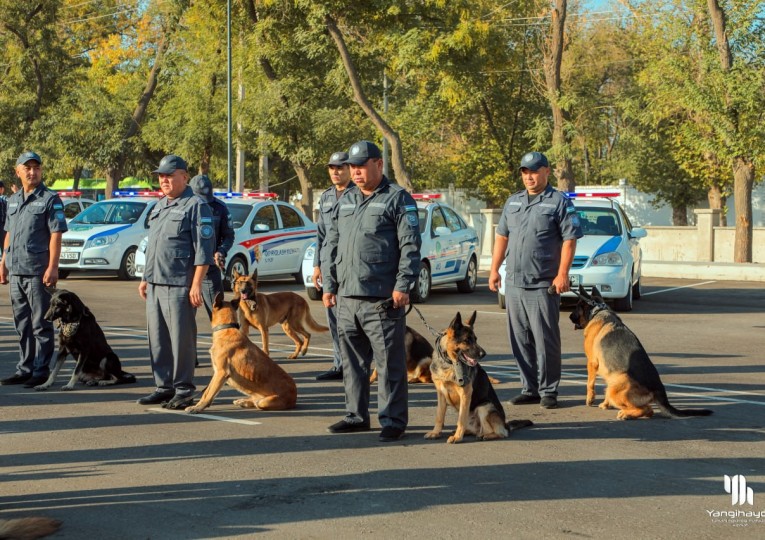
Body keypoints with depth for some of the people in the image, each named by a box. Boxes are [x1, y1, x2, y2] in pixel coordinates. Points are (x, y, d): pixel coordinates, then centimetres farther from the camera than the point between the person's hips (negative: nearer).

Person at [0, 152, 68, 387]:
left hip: (38, 272, -7)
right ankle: (25, 369, 19)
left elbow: (56, 235, -11)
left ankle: (41, 371, 2)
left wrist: (52, 267, -18)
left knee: (40, 324, -3)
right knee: (22, 324, 12)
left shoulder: (50, 199, -5)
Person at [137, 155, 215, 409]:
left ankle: (183, 390, 2)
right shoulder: (158, 207, 19)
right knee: (158, 338, 10)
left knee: (181, 338, -5)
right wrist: (145, 278, 20)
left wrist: (196, 285, -18)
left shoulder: (196, 206, -7)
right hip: (155, 285, 8)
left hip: (179, 285, -8)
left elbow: (204, 249, -12)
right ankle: (164, 386, 18)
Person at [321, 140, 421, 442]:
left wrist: (403, 285, -15)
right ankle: (356, 415, 23)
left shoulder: (397, 199, -2)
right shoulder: (345, 202, 18)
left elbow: (410, 246, -8)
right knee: (352, 363, 13)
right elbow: (331, 245, 21)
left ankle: (393, 420, 3)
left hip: (381, 300, -7)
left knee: (389, 364, -3)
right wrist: (329, 284, 13)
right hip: (346, 299, 7)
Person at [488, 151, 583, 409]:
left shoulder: (559, 202, -2)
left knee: (546, 340, -4)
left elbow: (569, 240, -8)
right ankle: (530, 388, 17)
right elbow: (502, 236, 20)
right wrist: (494, 269, 13)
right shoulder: (513, 202, 16)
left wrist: (562, 275, -15)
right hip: (513, 283, 6)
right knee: (520, 340, 8)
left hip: (543, 285, -6)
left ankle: (548, 391, 4)